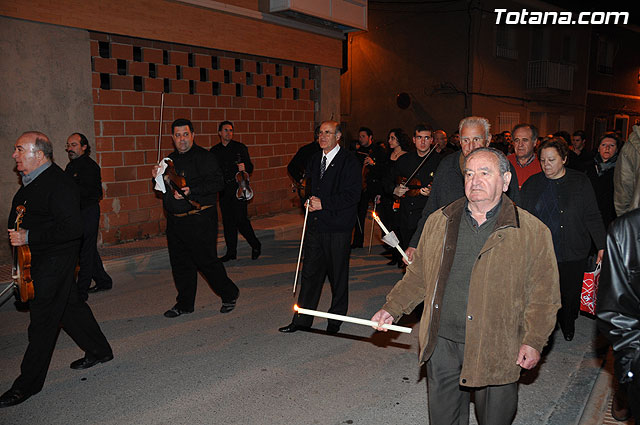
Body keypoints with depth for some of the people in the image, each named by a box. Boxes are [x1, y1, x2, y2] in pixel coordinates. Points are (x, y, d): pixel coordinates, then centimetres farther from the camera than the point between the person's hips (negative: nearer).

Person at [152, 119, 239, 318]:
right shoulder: (171, 159, 17)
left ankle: (229, 295, 17)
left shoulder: (204, 157, -6)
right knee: (180, 263, 11)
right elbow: (165, 189, 24)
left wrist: (191, 191, -25)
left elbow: (217, 183, -17)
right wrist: (158, 178, 3)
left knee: (206, 260, -4)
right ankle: (184, 303, 25)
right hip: (175, 221, 7)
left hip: (200, 221, -7)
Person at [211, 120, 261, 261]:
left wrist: (244, 168, -19)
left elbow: (250, 167, 3)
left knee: (241, 219, -10)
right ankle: (231, 252, 15)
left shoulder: (240, 147, 2)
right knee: (227, 221, 6)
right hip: (223, 190, 4)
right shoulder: (214, 151, 10)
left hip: (238, 188, -4)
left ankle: (256, 245, 10)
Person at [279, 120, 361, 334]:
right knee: (310, 272, 9)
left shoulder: (349, 161, -8)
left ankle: (335, 320, 23)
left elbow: (352, 194, -15)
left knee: (338, 274, 7)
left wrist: (323, 204, -17)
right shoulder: (315, 159, 14)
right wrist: (309, 202, 6)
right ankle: (302, 320, 18)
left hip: (337, 228, -6)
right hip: (315, 225, 6)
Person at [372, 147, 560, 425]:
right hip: (442, 343, 3)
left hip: (496, 351, -3)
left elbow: (542, 294, -3)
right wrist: (392, 308, 5)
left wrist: (533, 341, -11)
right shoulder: (438, 222, 6)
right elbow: (418, 275, 13)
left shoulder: (533, 232, -5)